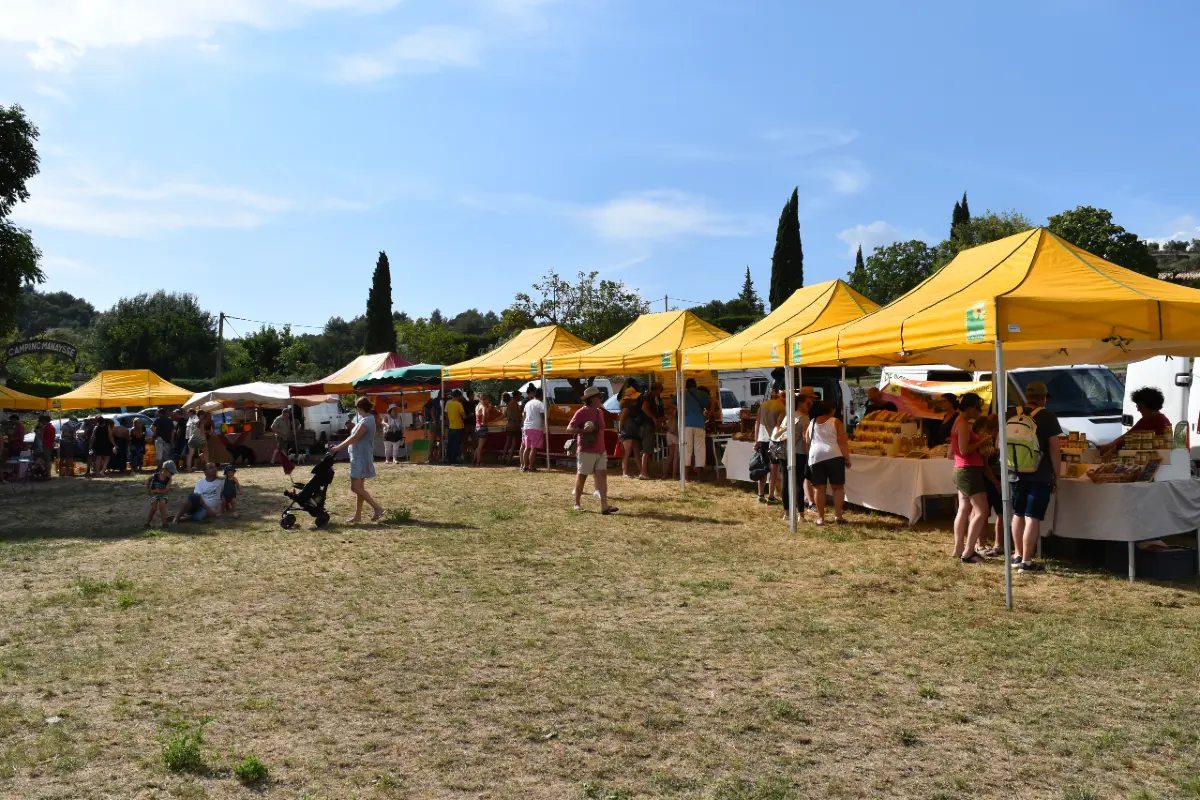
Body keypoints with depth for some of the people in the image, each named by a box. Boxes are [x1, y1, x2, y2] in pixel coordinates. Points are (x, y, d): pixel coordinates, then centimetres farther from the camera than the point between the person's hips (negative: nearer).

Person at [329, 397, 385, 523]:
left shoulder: (367, 421, -18)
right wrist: (340, 445, 18)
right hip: (359, 457, 10)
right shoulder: (366, 419, 15)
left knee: (355, 487, -10)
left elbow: (354, 438, -20)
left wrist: (338, 447, -14)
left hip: (361, 458, -10)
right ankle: (358, 516, 14)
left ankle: (377, 508, -8)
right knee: (359, 487, 11)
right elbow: (354, 437, 20)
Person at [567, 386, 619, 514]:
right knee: (582, 476, 4)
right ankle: (577, 503, 19)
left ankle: (604, 506, -12)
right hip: (586, 451, -6)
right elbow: (569, 429, -12)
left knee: (602, 474, -5)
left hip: (600, 451, 6)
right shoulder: (582, 412, -10)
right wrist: (583, 430, -27)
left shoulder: (600, 412, 14)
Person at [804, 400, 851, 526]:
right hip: (834, 456, -3)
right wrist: (847, 459, 4)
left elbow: (807, 442, 15)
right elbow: (842, 443, -2)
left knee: (819, 488, 4)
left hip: (815, 457, 3)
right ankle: (838, 516, 6)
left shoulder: (811, 423, 14)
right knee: (838, 487, 7)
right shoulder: (835, 421, 2)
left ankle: (820, 517, 5)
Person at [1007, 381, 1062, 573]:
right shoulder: (1047, 417, -6)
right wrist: (1056, 476, 0)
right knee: (1032, 518, -3)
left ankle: (1017, 555, 28)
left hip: (1015, 473, 4)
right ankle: (1026, 561, -2)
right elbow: (1054, 449, -8)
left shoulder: (1011, 415, 6)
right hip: (1039, 475, -4)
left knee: (1018, 514, 18)